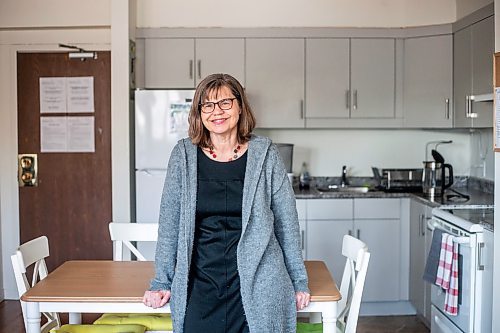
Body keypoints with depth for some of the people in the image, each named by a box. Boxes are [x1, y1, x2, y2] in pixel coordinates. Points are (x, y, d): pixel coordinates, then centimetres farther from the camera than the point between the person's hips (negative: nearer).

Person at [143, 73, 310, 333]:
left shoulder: (264, 153, 0)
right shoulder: (184, 155, 2)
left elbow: (286, 221, 3)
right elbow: (169, 223, 4)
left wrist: (299, 281, 4)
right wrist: (161, 282, 3)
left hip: (257, 287, -1)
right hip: (199, 287, 1)